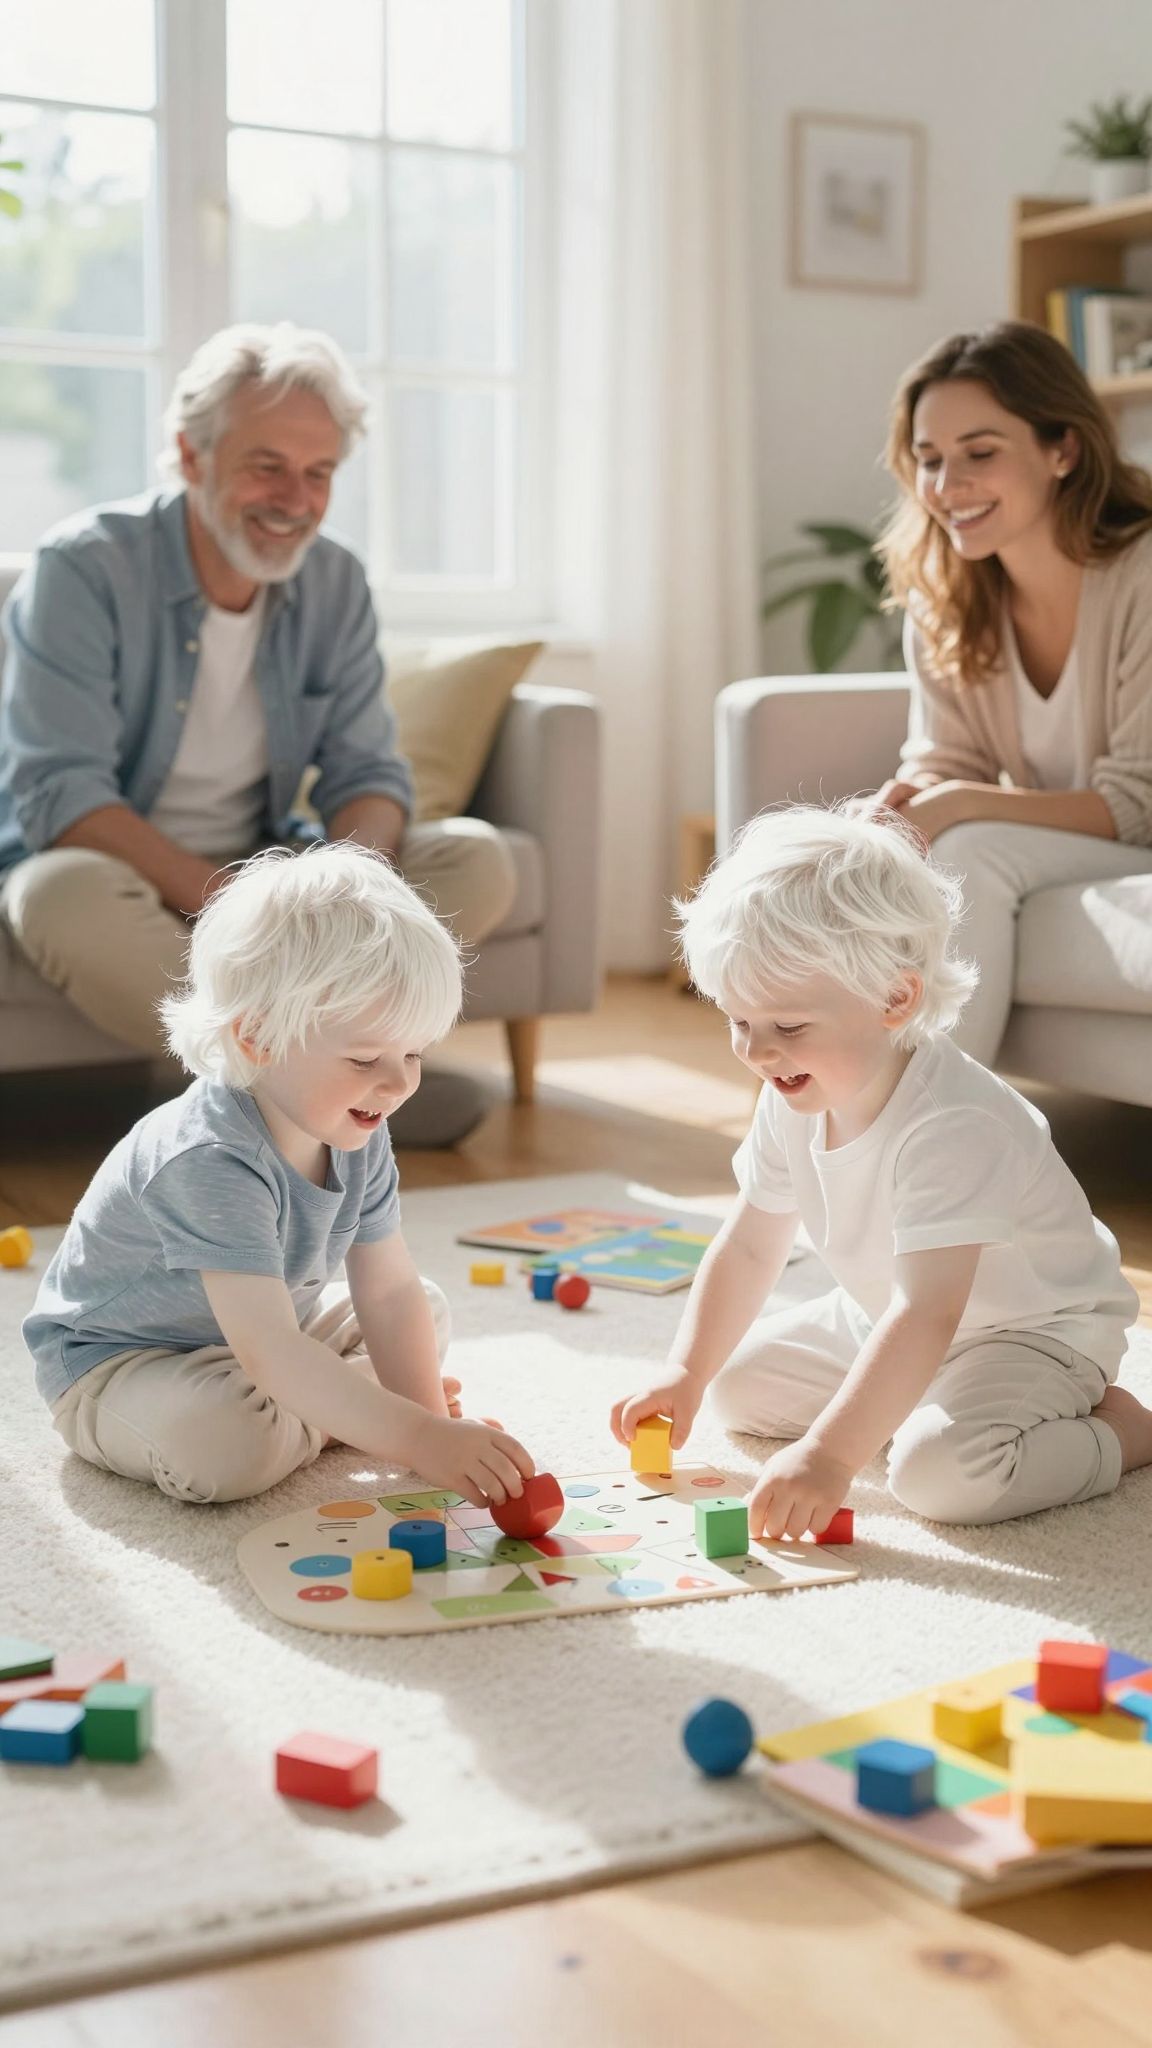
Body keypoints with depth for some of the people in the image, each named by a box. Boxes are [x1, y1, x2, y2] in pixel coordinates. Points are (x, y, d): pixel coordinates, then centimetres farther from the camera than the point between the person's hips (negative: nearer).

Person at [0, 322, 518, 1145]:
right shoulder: (84, 569, -15)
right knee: (72, 896, -40)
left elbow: (367, 774, 1)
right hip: (109, 864, -4)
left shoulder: (336, 583, 1)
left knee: (478, 861, -13)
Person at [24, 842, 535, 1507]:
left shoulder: (360, 1139, -11)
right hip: (117, 1361, -7)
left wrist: (430, 1418, -18)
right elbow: (270, 1352, -45)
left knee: (428, 1311, 8)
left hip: (270, 1330, 8)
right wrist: (420, 1438, -50)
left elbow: (390, 1292, -7)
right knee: (226, 1438, -36)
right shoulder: (210, 1161, -38)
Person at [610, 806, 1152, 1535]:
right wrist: (685, 1373, -3)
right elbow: (749, 1247, 4)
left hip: (1034, 1330, -8)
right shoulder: (794, 1102, -9)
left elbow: (926, 1314, -43)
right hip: (883, 1322, 9)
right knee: (740, 1379, 7)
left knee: (943, 1470, -33)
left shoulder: (951, 1127, -36)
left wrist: (829, 1453, -48)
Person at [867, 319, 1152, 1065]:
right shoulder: (941, 600, 0)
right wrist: (897, 807, -24)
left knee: (972, 852, -29)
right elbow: (944, 766, 1)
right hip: (1045, 858, 6)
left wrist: (960, 806, -29)